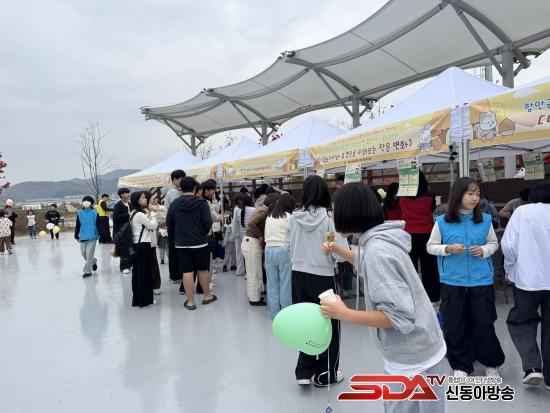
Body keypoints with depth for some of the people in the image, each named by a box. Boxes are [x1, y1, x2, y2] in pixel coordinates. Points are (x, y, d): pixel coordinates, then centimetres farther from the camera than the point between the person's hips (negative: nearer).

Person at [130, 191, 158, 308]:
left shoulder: (135, 213, 15)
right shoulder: (140, 214, -16)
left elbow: (149, 226, 10)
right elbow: (154, 225, -12)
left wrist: (148, 213, -1)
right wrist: (151, 213, -4)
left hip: (137, 245, 10)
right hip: (143, 245, -10)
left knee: (137, 272, 12)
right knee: (145, 272, -3)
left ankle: (137, 298, 20)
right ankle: (145, 300, 4)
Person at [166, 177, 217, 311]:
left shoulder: (174, 204, 0)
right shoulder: (201, 203, -10)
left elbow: (169, 224, 4)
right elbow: (208, 222, -11)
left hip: (181, 244, 2)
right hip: (200, 242, -2)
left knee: (187, 272, 3)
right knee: (203, 269, 13)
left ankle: (190, 301, 8)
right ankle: (207, 296, 26)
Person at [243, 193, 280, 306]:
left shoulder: (262, 209, 9)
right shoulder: (264, 211, -17)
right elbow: (251, 223, -29)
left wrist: (259, 236, 2)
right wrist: (260, 236, -17)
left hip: (250, 241, 9)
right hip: (252, 243, -9)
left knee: (253, 272, 18)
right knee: (254, 273, 2)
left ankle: (254, 295, 30)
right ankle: (255, 299, 13)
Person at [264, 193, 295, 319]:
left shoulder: (269, 216, 12)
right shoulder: (288, 217, -6)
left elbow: (266, 236, 13)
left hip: (269, 249, 6)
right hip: (283, 250, -5)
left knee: (272, 283, 10)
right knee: (286, 284, 3)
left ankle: (274, 314, 19)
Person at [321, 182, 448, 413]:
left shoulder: (377, 250, -28)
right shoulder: (378, 242, 2)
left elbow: (399, 316, -29)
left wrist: (344, 314, -25)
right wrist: (336, 249, 20)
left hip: (413, 361, -9)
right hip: (409, 354, 9)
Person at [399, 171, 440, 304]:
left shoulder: (402, 196, -6)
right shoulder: (429, 195, -8)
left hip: (408, 234, 1)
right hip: (426, 234, -1)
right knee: (428, 267, 7)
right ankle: (432, 297, 14)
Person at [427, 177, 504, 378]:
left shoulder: (485, 220, -1)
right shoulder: (442, 222, -5)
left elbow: (494, 243, 11)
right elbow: (431, 246, 3)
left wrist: (483, 250, -9)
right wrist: (448, 249, -14)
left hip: (481, 281, 1)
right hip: (452, 282, 0)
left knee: (484, 325, 8)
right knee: (454, 326, 8)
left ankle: (492, 363, 33)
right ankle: (460, 365, 27)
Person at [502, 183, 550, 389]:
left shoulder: (522, 211, -3)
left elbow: (508, 244, -10)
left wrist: (509, 268, 5)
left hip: (528, 278, -3)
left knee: (521, 321, 14)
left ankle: (532, 366, -2)